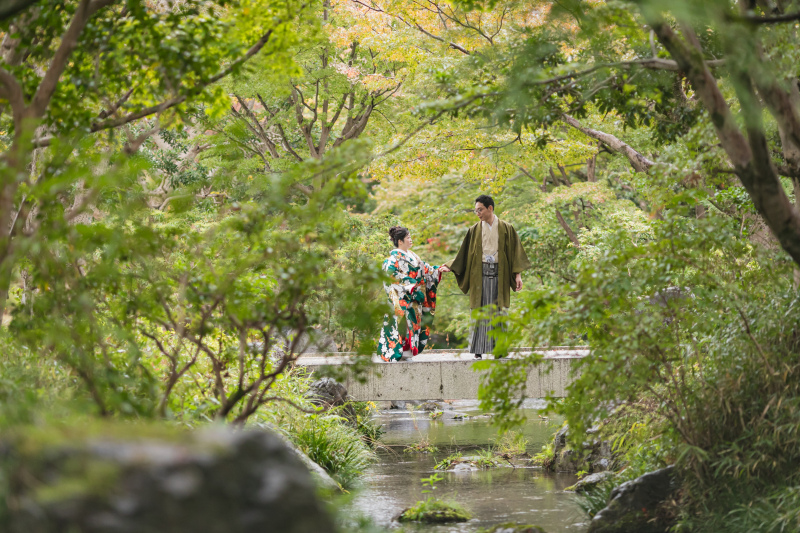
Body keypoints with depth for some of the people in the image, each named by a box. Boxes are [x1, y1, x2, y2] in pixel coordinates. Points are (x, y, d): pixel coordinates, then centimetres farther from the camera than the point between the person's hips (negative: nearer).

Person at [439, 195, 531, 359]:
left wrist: (518, 274, -4)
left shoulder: (506, 229, 5)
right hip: (480, 274, 1)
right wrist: (450, 267, 0)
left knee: (499, 311, -2)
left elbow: (515, 252, 4)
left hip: (499, 273, -1)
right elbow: (464, 254, 11)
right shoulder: (474, 231, 9)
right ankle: (478, 350, -1)